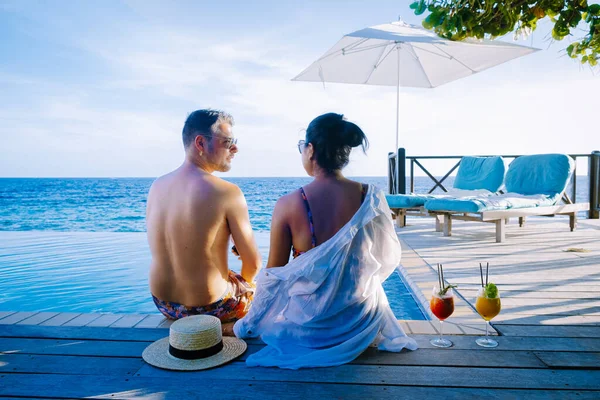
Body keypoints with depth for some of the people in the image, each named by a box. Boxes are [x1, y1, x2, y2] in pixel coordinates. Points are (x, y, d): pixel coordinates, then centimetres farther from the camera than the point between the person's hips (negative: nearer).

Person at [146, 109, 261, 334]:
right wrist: (244, 284, 8)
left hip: (163, 304, 6)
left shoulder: (156, 186, -3)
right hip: (208, 308, -6)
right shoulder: (228, 193, -23)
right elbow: (253, 264, -16)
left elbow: (170, 249, 8)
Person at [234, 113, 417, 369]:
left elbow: (274, 271, -7)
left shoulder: (288, 205, -19)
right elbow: (386, 258, 0)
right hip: (362, 321, 2)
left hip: (308, 321, -1)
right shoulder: (370, 197, -13)